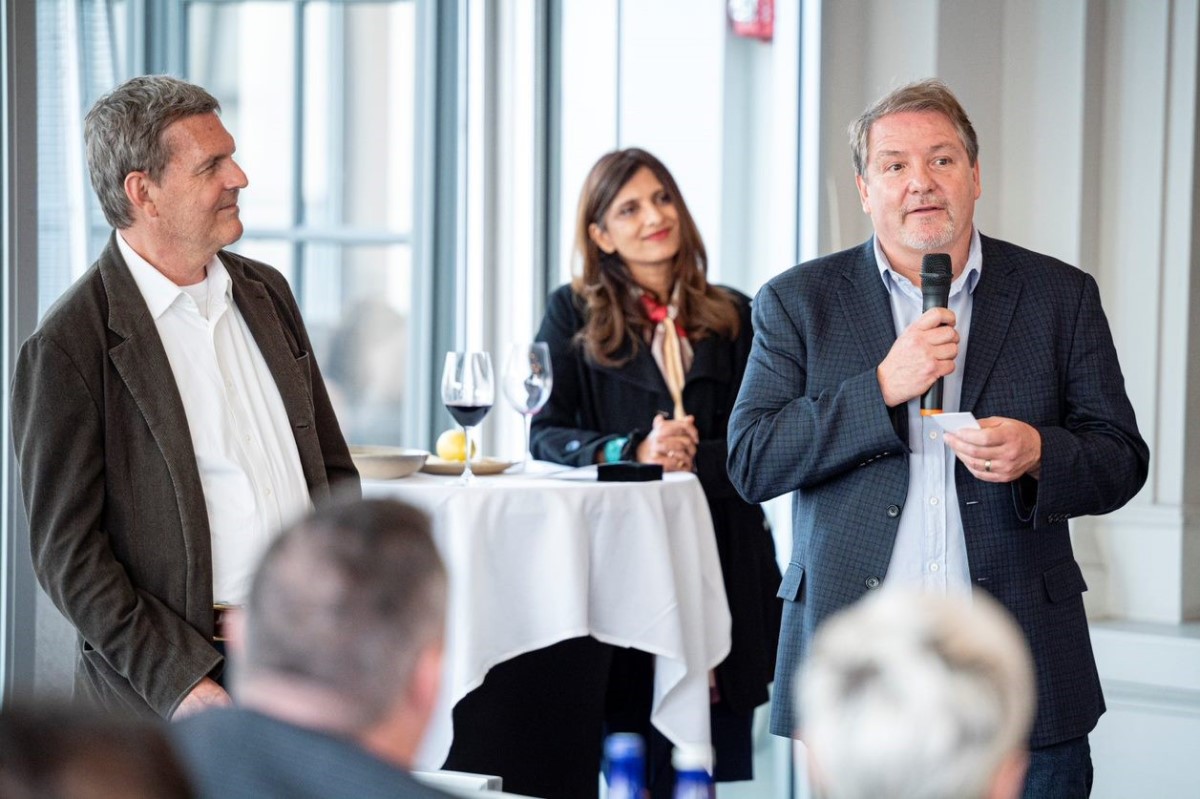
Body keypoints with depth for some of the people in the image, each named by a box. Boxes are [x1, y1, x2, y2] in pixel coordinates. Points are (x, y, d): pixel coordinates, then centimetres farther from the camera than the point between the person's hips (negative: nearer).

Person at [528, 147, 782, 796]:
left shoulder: (734, 318, 12)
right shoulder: (574, 315, 8)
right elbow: (545, 432, -1)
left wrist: (695, 459, -9)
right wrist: (633, 451, -17)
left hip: (725, 564, 2)